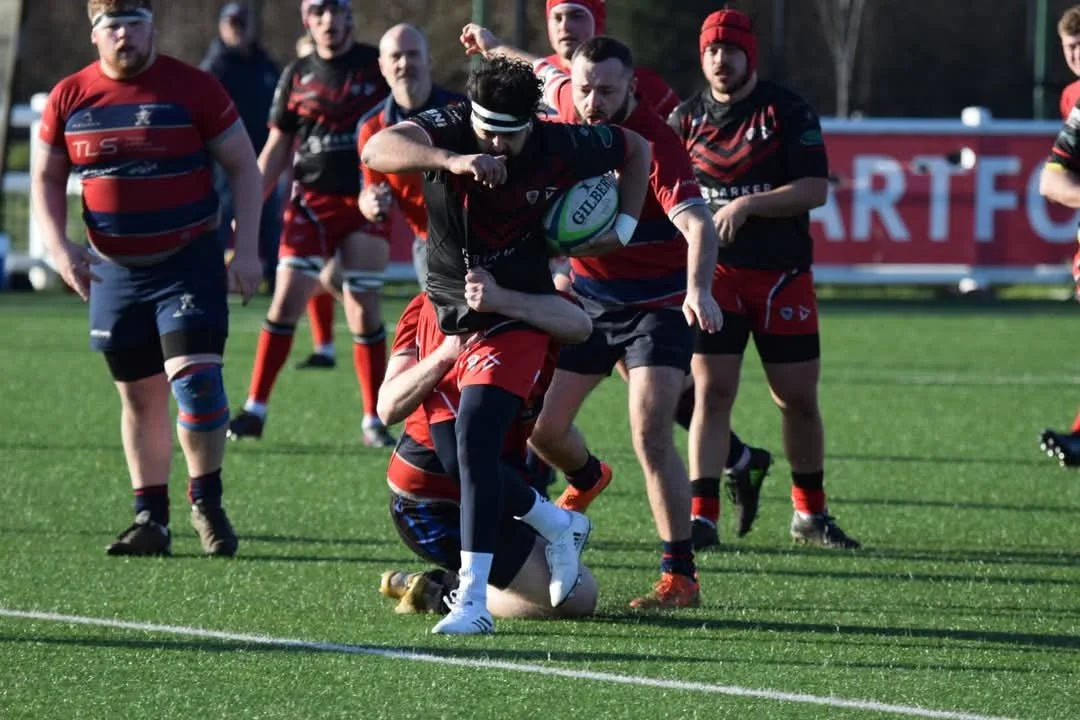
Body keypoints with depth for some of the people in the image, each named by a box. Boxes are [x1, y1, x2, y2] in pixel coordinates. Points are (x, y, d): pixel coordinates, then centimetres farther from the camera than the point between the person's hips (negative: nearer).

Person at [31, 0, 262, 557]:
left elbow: (243, 166, 0)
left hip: (188, 261, -3)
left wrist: (246, 249, -7)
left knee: (195, 378, -17)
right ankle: (150, 519, 16)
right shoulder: (69, 98, 2)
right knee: (139, 396, 9)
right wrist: (59, 246, -6)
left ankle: (206, 503, -1)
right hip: (114, 270, 3)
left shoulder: (192, 89, -6)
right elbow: (46, 179, 11)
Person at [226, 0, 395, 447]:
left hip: (366, 204, -1)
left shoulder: (376, 66, 2)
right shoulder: (297, 75, 8)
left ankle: (374, 421, 9)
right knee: (287, 299, -7)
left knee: (364, 310, -1)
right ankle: (255, 410, 0)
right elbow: (277, 146, 13)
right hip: (311, 200, 1)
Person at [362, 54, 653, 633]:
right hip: (446, 311, 4)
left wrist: (623, 227, -3)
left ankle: (473, 596, -22)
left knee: (476, 437, -21)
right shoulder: (447, 129, -18)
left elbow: (635, 149, 7)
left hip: (515, 318, -4)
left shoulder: (564, 147, -15)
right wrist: (449, 160, -55)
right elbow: (377, 149, -40)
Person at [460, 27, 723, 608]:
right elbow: (541, 70, 18)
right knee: (542, 427, 8)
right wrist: (494, 46, 36)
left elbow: (698, 224, -39)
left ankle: (680, 576, -12)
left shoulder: (656, 145, -27)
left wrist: (698, 289, -57)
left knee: (651, 436, -19)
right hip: (587, 294, 6)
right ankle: (587, 480, 45)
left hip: (657, 303, -6)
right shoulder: (564, 100, -8)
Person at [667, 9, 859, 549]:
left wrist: (746, 205, -20)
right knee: (711, 391, -9)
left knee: (798, 398, 4)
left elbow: (815, 189, -11)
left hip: (782, 275, -1)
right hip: (714, 274, 1)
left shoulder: (787, 112, -3)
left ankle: (810, 515, 20)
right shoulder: (686, 119, 6)